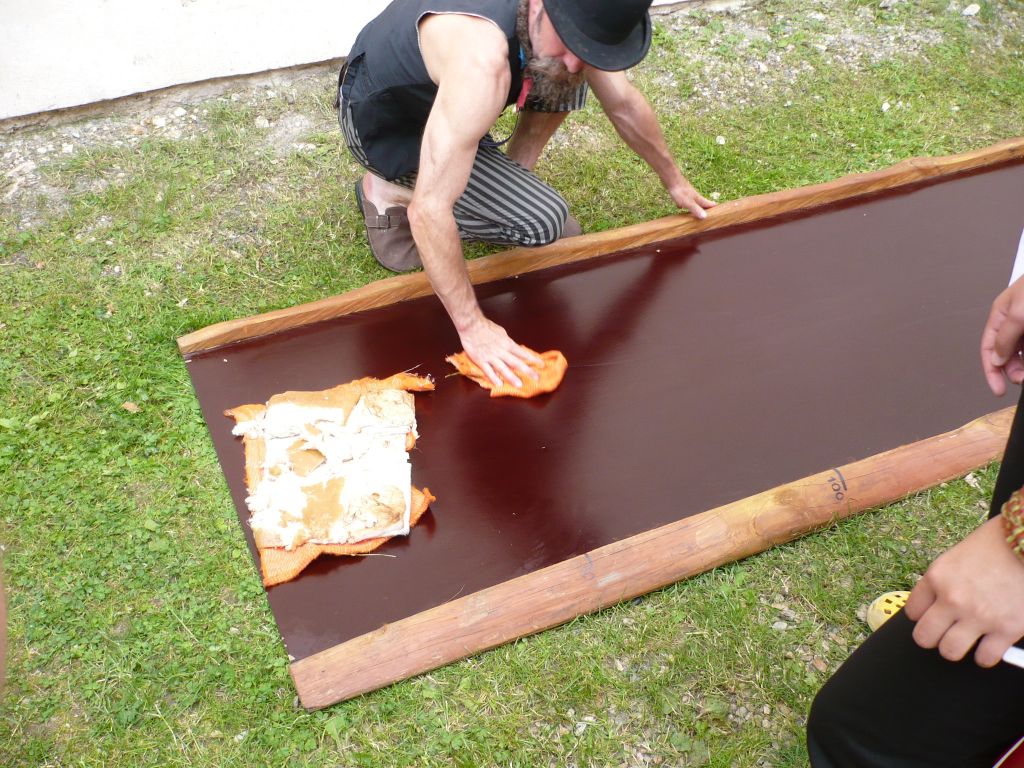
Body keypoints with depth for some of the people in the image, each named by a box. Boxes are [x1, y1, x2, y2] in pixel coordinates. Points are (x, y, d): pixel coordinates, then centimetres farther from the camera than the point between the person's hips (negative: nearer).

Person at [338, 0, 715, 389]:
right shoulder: (481, 58, -43)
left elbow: (625, 103, 1)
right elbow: (428, 211, -42)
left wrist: (674, 181, 11)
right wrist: (472, 326, -36)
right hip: (385, 127, -7)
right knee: (541, 221, -18)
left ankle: (511, 187, 9)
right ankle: (391, 193, -2)